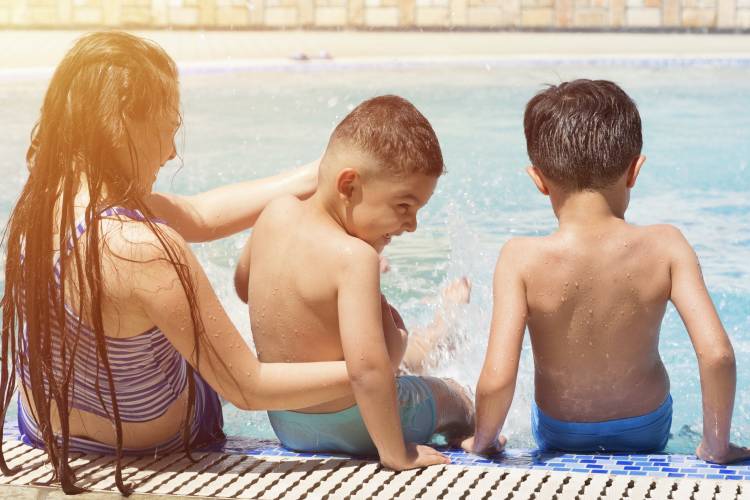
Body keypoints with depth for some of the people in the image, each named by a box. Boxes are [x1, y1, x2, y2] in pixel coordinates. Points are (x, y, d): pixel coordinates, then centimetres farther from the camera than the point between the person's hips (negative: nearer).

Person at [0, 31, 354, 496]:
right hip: (148, 442, -6)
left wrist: (312, 178, 0)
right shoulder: (146, 250, -39)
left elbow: (199, 215, -2)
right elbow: (250, 390, -30)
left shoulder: (47, 196, -15)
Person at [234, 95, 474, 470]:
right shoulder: (354, 257, -31)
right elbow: (367, 367, -38)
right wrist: (395, 453, -30)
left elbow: (243, 285, 12)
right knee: (456, 397, 22)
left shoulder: (276, 213, -8)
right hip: (349, 428, -7)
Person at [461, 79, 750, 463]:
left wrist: (483, 440, -12)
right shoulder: (665, 248, -23)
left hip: (558, 435, -1)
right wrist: (716, 445, -14)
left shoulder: (522, 259, -27)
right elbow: (717, 354, -29)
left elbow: (497, 379, -32)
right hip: (647, 432, 1)